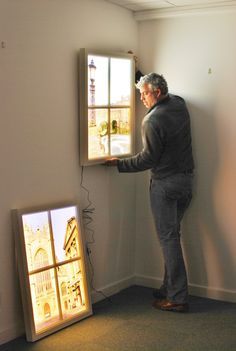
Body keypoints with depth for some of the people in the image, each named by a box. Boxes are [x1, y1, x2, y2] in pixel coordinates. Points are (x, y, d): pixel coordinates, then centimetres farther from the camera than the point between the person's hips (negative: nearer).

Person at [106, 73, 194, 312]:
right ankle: (170, 288, 22)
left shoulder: (152, 120, -18)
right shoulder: (179, 104, 6)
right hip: (186, 179, 8)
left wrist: (120, 163, -6)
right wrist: (144, 78, 31)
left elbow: (148, 158, -16)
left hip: (165, 183, -8)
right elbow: (168, 98, 30)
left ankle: (177, 298, -1)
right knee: (172, 234, 15)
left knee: (168, 238, -4)